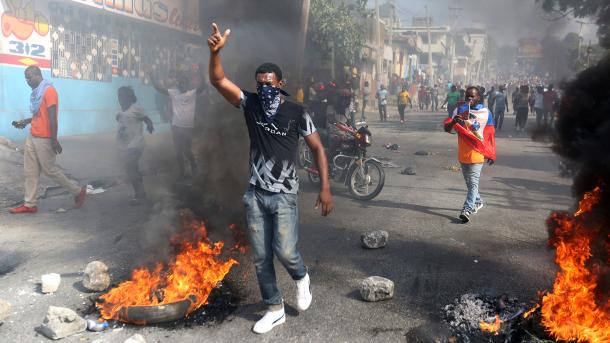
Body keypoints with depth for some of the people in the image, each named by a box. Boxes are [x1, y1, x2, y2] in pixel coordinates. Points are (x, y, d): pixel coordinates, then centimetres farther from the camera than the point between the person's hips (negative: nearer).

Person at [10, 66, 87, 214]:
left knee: (50, 170, -1)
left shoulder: (49, 90, -15)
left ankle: (78, 191, 12)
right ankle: (29, 204, 11)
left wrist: (54, 140, -22)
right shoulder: (37, 92, 14)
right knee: (30, 171, 7)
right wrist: (25, 121, 15)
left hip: (44, 139, -9)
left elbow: (52, 117, -19)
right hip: (32, 137, 9)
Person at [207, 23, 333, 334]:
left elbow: (317, 148, -2)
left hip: (284, 195, -3)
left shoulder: (297, 113, -7)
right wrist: (215, 52, -29)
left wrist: (325, 188, -9)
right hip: (255, 194, 3)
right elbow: (218, 81, -10)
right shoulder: (251, 104, 0)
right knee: (260, 257, 8)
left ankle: (301, 278, 26)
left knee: (285, 252, -11)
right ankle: (275, 309, 25)